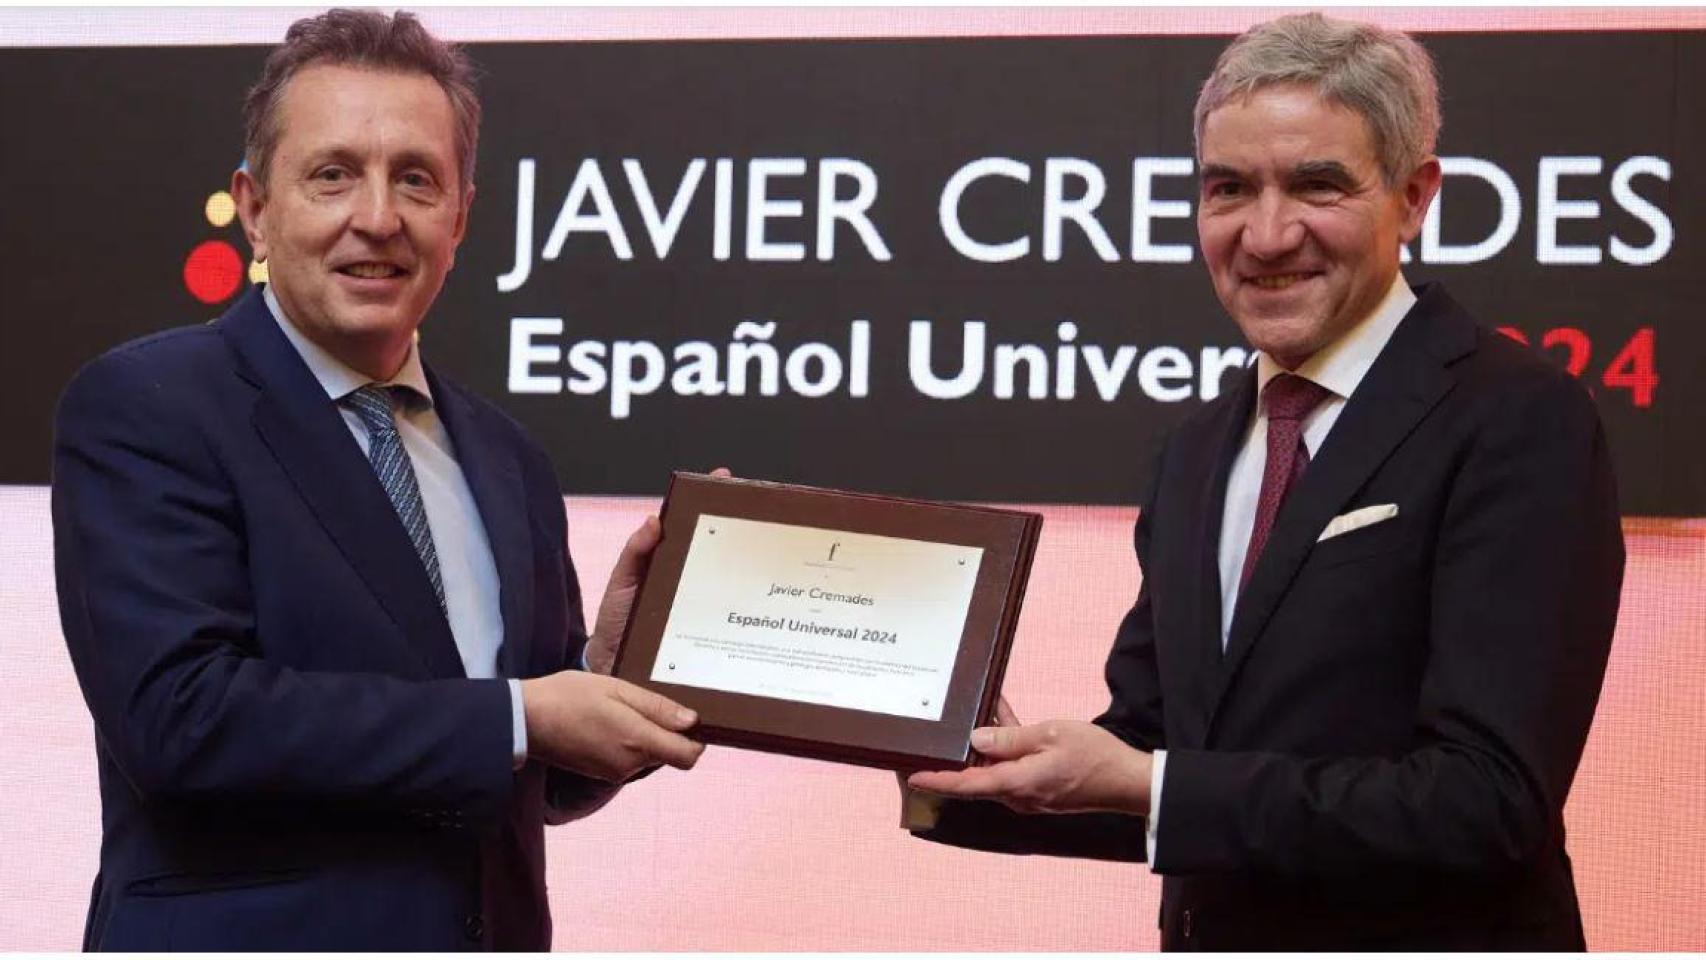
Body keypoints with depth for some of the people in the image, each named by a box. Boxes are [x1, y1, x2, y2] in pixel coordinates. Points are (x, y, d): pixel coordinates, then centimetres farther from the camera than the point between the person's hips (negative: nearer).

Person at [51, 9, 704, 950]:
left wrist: (610, 661, -7)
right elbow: (181, 712, -23)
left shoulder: (507, 463, 7)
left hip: (492, 926, 6)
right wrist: (519, 719, -20)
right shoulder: (142, 409, -10)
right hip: (247, 931, -6)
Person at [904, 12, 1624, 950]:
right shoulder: (1197, 451, 6)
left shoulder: (1522, 424, -16)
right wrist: (946, 775, -10)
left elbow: (1488, 801, -24)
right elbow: (1144, 748, 7)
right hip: (1210, 935, 6)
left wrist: (1147, 785, -25)